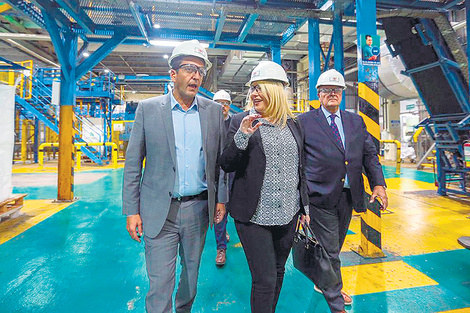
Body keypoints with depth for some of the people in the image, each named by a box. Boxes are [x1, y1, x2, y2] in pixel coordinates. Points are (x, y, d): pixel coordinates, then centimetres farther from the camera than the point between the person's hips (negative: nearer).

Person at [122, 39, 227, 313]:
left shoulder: (214, 111, 2)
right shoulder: (148, 108, -3)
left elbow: (221, 159, 6)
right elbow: (133, 163, -1)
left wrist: (221, 199, 3)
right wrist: (132, 210, -4)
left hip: (198, 208, 3)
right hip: (160, 211, -2)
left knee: (191, 274, 22)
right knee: (159, 284, 5)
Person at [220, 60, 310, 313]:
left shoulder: (293, 124, 8)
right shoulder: (241, 121, -4)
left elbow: (299, 168, 13)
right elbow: (226, 165, -6)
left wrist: (304, 207, 13)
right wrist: (241, 137, -22)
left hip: (288, 214, 5)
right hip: (254, 216, -4)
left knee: (278, 273, 21)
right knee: (264, 280, 3)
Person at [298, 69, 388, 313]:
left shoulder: (356, 122, 12)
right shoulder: (304, 122, -3)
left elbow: (369, 154, 11)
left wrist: (378, 183, -1)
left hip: (348, 197, 6)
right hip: (321, 198, -5)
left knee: (334, 249, 21)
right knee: (329, 253, 2)